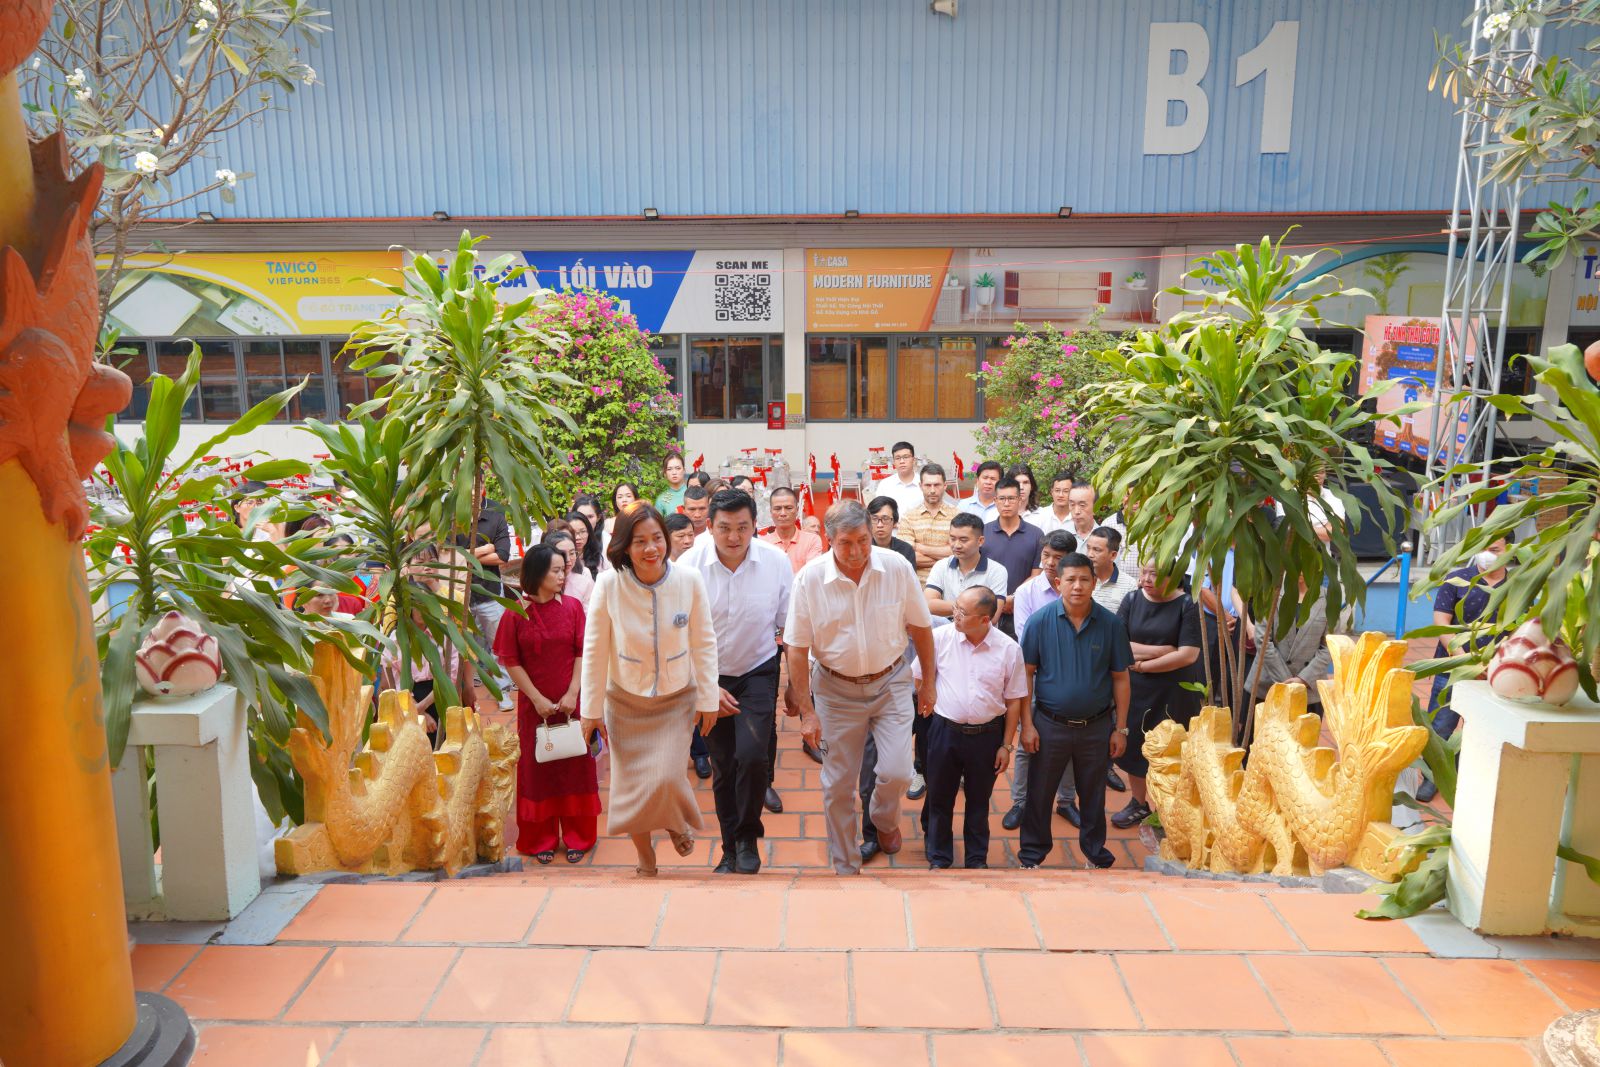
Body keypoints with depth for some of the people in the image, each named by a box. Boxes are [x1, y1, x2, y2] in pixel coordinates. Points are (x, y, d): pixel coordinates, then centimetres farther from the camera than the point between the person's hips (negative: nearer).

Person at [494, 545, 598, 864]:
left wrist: (572, 693, -11)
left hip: (571, 703, 1)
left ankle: (576, 837, 19)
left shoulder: (572, 607, -1)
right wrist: (537, 699, -10)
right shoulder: (515, 613, -5)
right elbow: (510, 661, -5)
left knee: (575, 766, 6)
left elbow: (582, 653, -2)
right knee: (536, 768, 7)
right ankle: (541, 839, 21)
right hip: (534, 704, -1)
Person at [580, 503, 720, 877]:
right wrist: (591, 708, -3)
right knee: (631, 784, 8)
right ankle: (644, 857, 34)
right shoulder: (608, 584, -18)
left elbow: (704, 643, -6)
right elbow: (594, 650, -8)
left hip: (676, 699, 0)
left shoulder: (689, 580, -16)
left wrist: (708, 698, -3)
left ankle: (679, 822, 26)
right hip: (625, 700, 1)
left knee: (665, 777, -11)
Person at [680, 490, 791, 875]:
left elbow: (789, 627, -3)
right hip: (710, 676, 1)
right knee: (723, 766, 9)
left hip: (759, 672, 0)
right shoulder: (689, 566, -16)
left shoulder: (777, 562, -14)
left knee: (751, 754, -17)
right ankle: (731, 849, 31)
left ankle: (747, 837, 9)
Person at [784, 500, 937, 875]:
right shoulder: (809, 578, -15)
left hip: (891, 682, 0)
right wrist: (807, 711, -8)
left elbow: (921, 627, 1)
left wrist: (929, 682, 8)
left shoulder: (897, 567, -13)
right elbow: (798, 648, -9)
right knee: (838, 785, 8)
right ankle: (845, 867, 30)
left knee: (897, 773, -7)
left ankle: (884, 819, 31)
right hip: (836, 689, 0)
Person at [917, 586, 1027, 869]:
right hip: (945, 729, 0)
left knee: (978, 800, 15)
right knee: (940, 797, 11)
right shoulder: (940, 637, -10)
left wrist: (1006, 745, 0)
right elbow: (917, 674, 4)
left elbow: (1013, 701, -1)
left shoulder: (1008, 649, -9)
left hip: (987, 733, 0)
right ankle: (939, 858, 29)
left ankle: (976, 859, 33)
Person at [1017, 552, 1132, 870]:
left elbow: (1120, 678, 1)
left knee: (1094, 795, 16)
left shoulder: (1110, 624, -5)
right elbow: (1026, 673, -4)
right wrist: (1027, 724, -7)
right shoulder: (1041, 622, -8)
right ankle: (1032, 854, 28)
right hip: (1050, 724, -1)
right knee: (1039, 793, 10)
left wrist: (1120, 728, 1)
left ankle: (1096, 853, 36)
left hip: (1097, 726, 1)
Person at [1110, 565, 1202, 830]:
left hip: (1174, 691, -3)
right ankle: (1138, 804, 33)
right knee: (1134, 745, 12)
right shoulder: (1132, 599, -2)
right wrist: (1160, 651, -18)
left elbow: (1188, 655, -18)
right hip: (1135, 688, 3)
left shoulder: (1187, 604, -12)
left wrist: (1143, 664, -12)